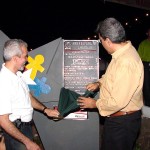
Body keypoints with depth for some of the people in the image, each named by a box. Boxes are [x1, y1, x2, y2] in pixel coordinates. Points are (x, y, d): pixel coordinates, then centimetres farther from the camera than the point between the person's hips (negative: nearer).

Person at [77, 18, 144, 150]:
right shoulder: (125, 50, 1)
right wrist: (99, 83, 4)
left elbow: (118, 102, -29)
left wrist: (95, 104, -13)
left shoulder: (126, 62, -32)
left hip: (122, 122, -9)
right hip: (118, 118, 9)